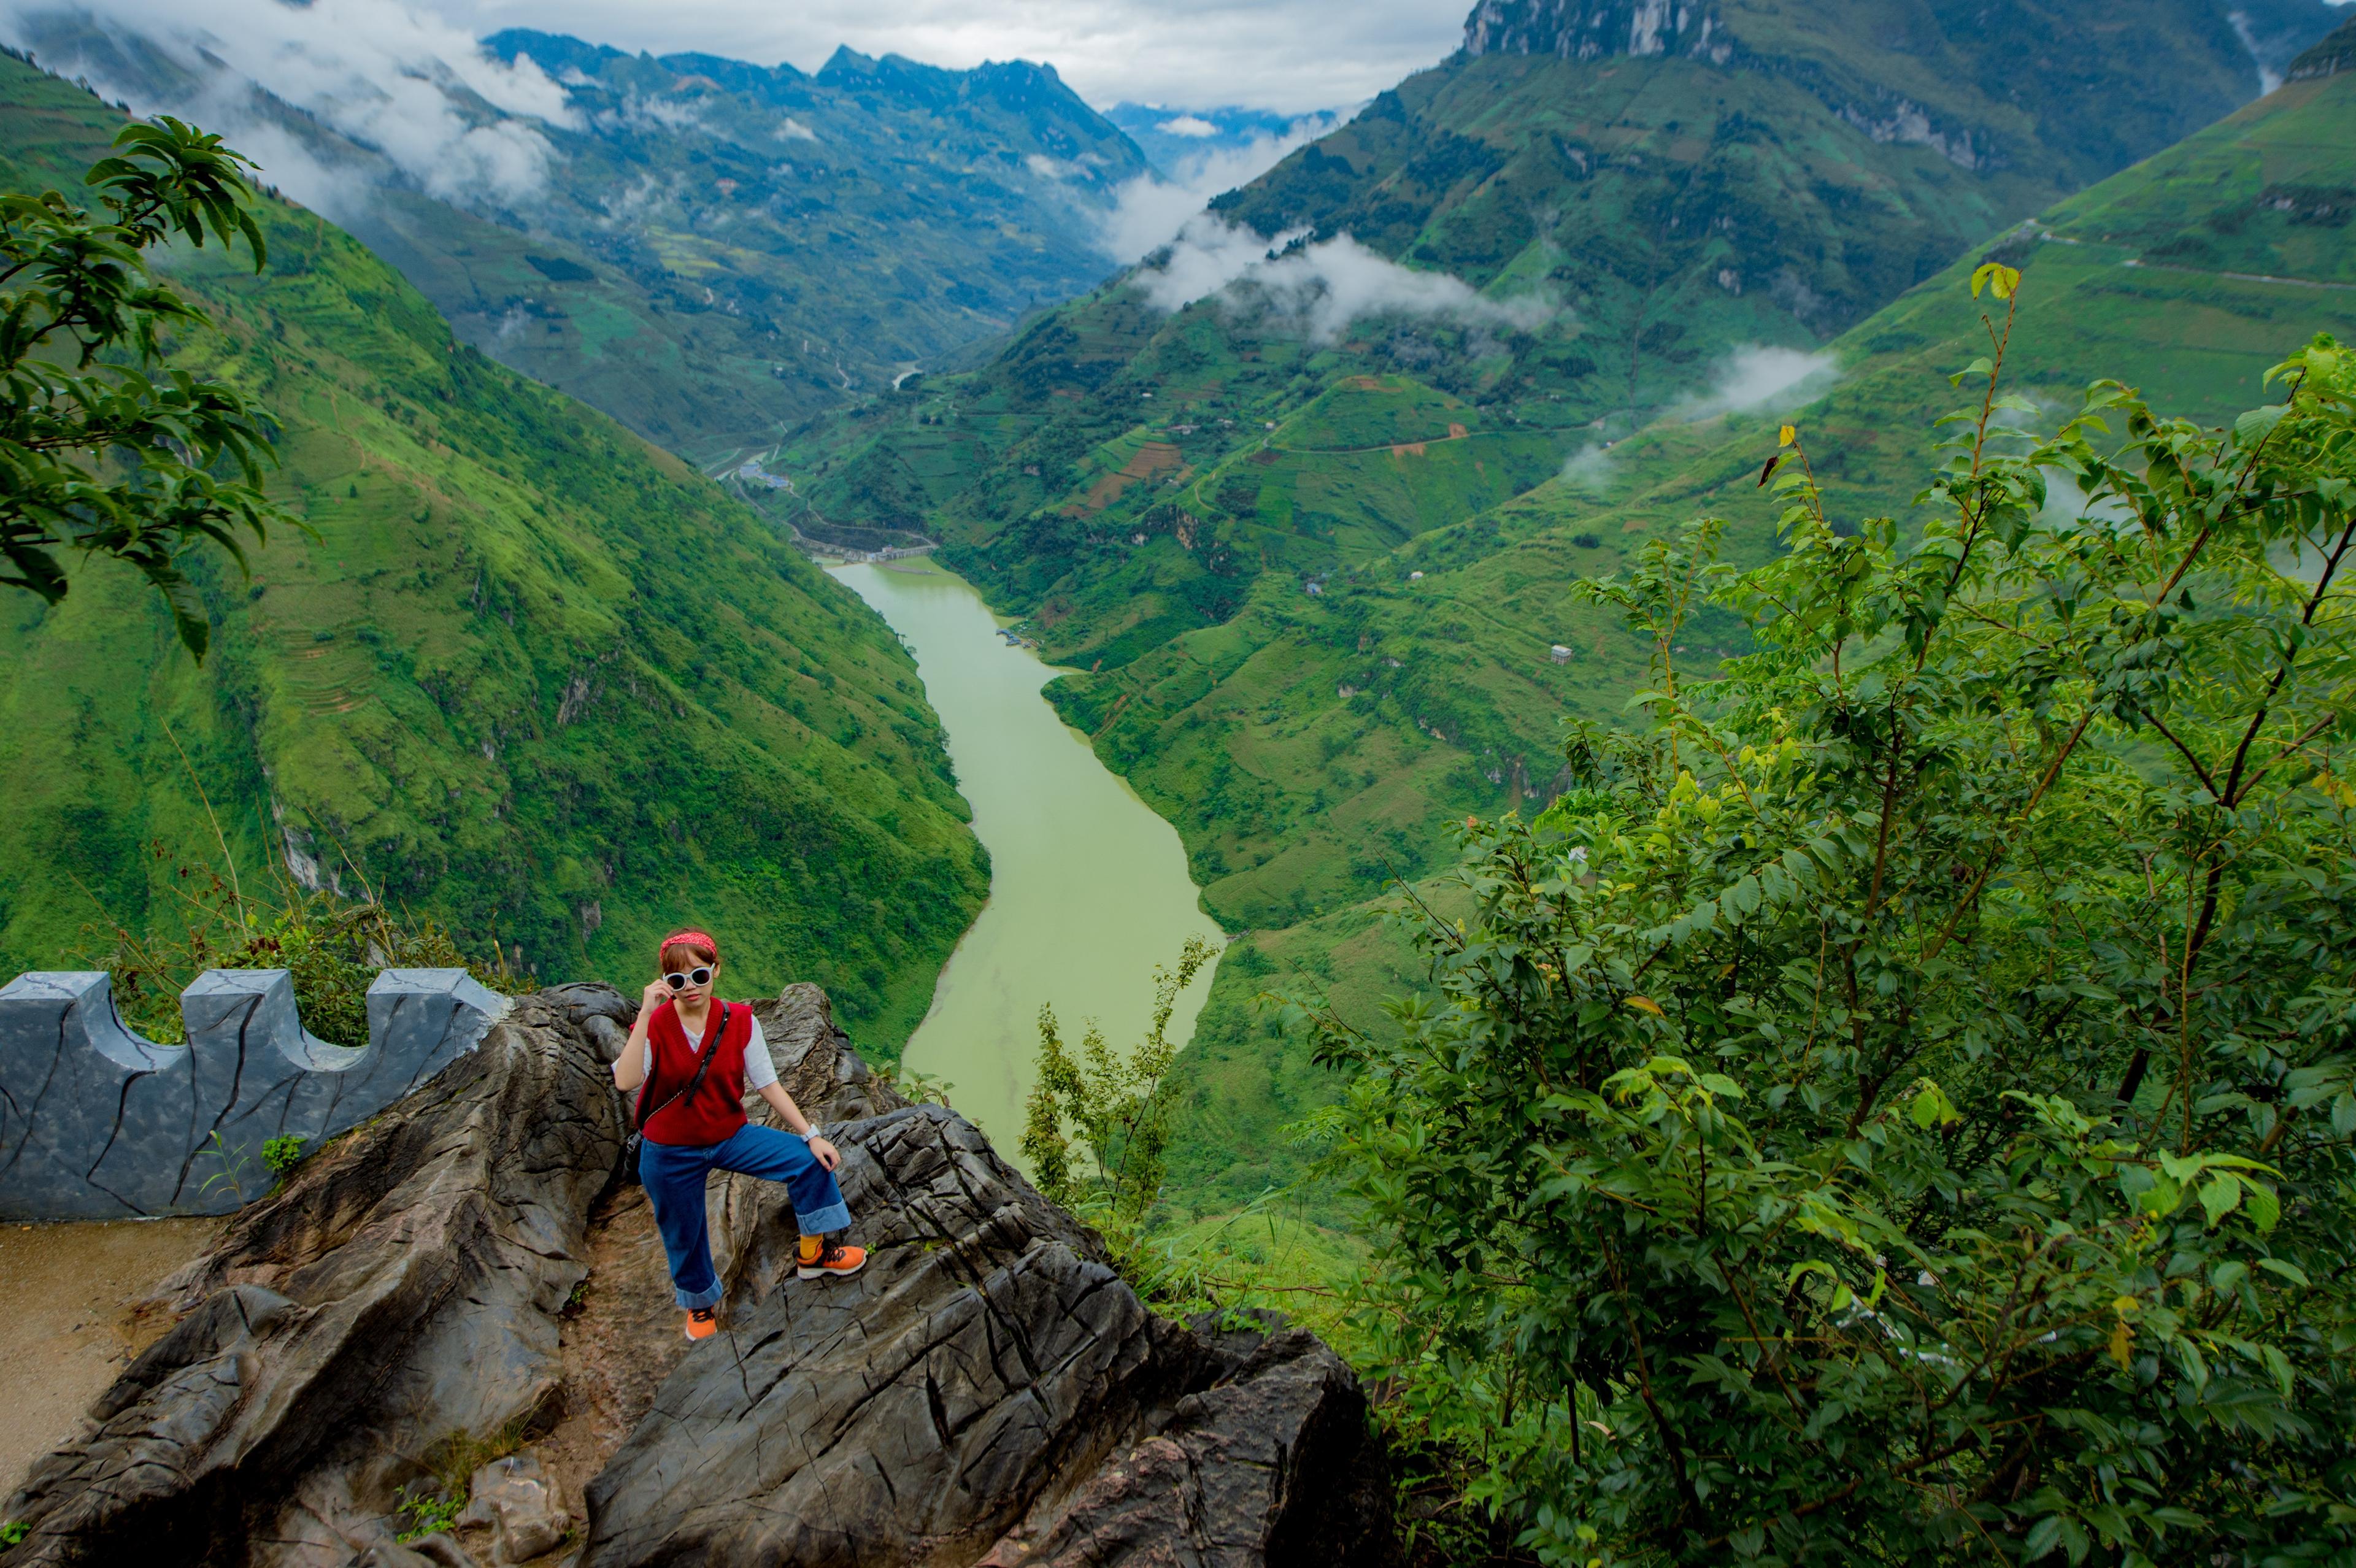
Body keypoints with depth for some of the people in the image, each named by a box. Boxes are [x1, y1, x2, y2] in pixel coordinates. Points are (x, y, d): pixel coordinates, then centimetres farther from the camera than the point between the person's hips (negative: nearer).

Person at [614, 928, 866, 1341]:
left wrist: (811, 1135, -10)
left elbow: (768, 1084, -6)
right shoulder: (654, 1025, -18)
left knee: (810, 1160, -13)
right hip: (670, 1153, -2)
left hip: (729, 1138, 2)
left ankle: (813, 1255, 7)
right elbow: (625, 1082, -35)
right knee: (684, 1238, 13)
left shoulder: (739, 1021, -11)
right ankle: (700, 1305, 46)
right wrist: (646, 1014, -39)